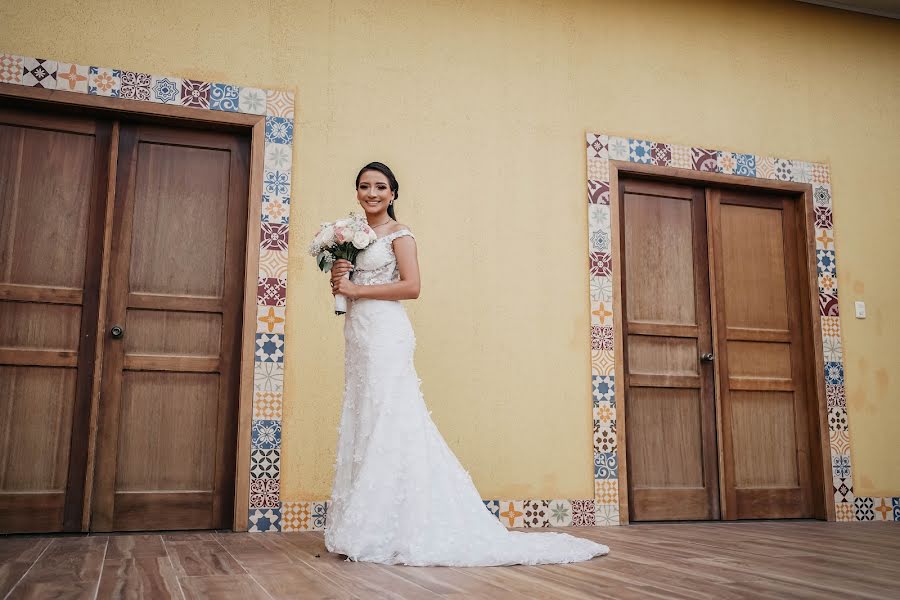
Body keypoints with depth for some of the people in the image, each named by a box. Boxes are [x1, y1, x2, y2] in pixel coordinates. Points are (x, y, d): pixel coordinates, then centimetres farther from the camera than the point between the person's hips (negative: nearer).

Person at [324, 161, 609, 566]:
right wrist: (338, 280, -1)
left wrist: (356, 288, -12)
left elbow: (411, 286, -15)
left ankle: (380, 531, -3)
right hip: (358, 335, 8)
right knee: (362, 422, 6)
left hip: (386, 334, -8)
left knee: (386, 422, -8)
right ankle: (367, 528, 12)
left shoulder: (398, 233, -3)